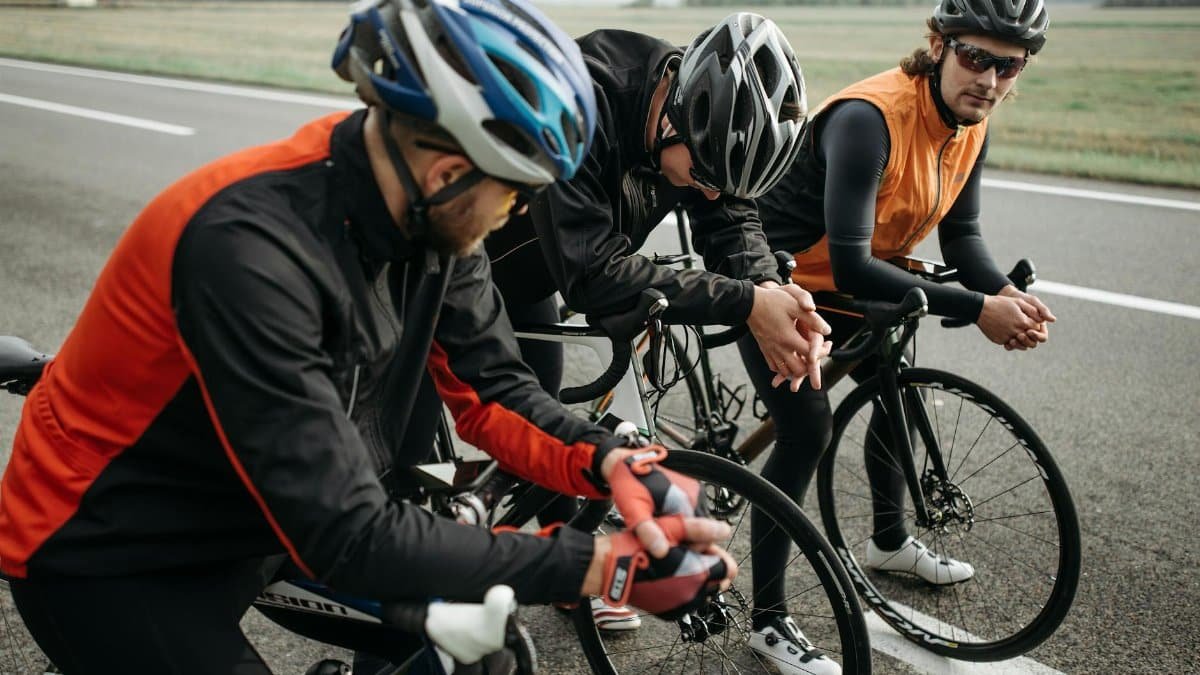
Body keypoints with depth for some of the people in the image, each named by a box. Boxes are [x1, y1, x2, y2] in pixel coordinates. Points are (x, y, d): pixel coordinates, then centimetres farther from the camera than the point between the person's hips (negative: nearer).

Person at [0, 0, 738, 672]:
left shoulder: (425, 214, -13)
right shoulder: (251, 244, -36)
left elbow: (492, 388, -5)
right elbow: (349, 538, -35)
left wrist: (612, 464, -24)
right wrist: (605, 565, -34)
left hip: (253, 516, 7)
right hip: (107, 558, -7)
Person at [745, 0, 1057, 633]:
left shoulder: (971, 127, -7)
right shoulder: (870, 117, -34)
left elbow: (960, 233, 0)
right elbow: (852, 267, -39)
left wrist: (1009, 294, -20)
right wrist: (976, 309, -36)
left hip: (844, 287, 9)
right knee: (808, 433, -14)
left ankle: (890, 541, 43)